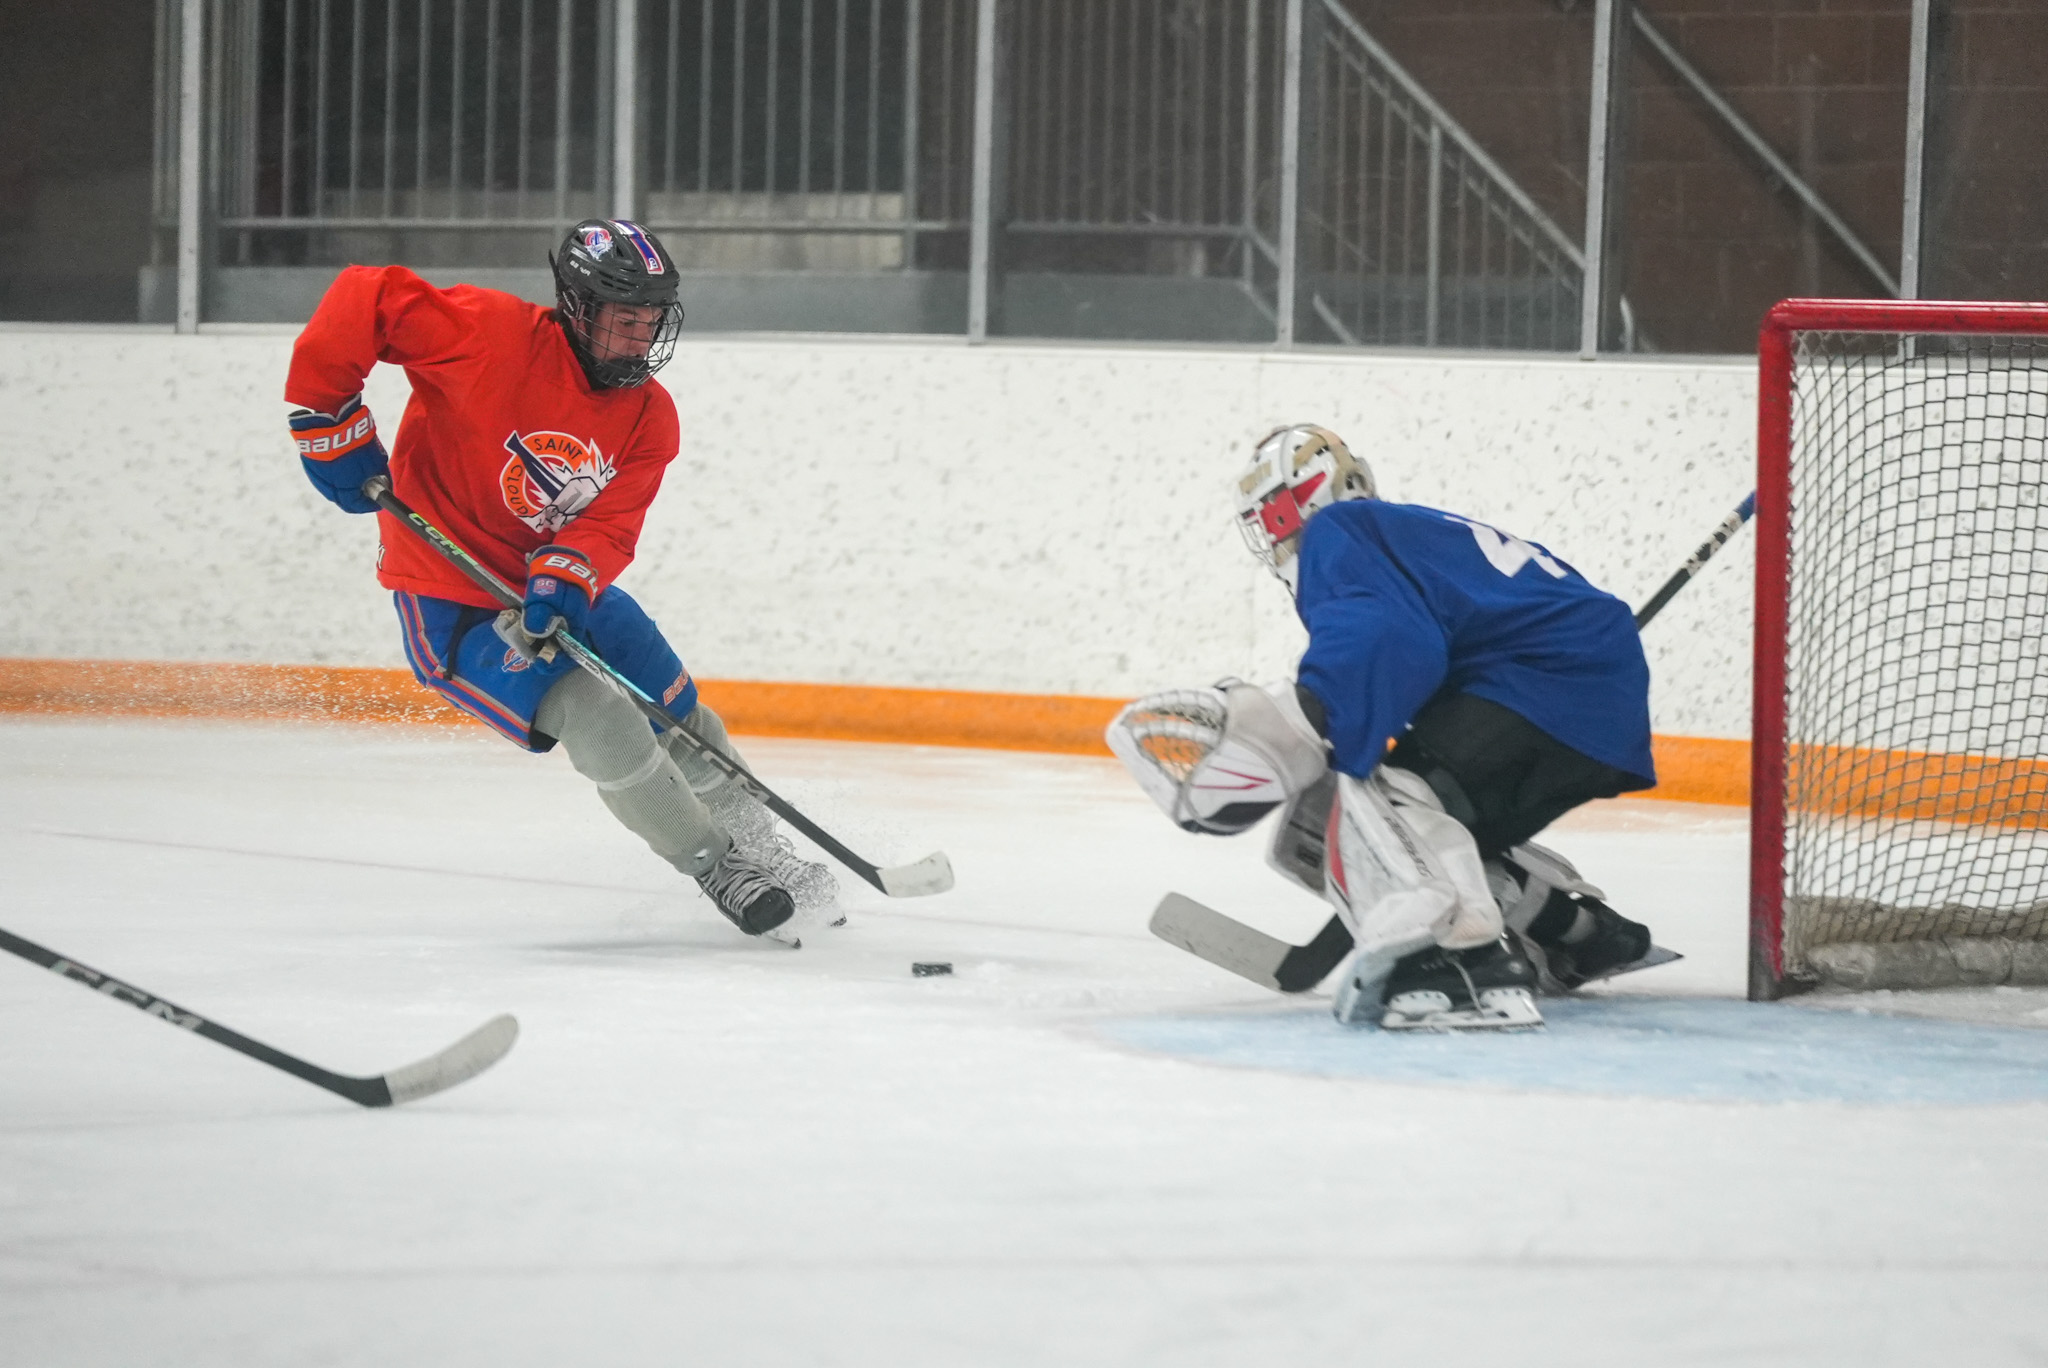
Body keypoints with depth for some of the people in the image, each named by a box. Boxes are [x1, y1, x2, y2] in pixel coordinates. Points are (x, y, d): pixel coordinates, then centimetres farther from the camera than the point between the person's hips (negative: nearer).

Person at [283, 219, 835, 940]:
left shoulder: (649, 415, -5)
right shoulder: (494, 335, -24)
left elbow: (609, 526, -13)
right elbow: (361, 297, -24)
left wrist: (562, 578, -35)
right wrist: (330, 423, -24)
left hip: (561, 594, 7)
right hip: (453, 602, -7)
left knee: (683, 723, 13)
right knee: (605, 726, -21)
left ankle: (767, 855, 34)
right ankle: (718, 870, -6)